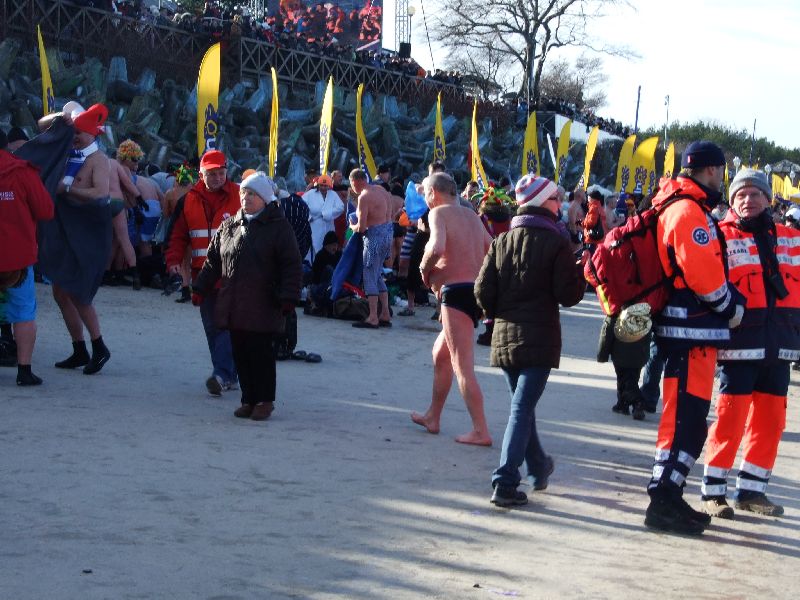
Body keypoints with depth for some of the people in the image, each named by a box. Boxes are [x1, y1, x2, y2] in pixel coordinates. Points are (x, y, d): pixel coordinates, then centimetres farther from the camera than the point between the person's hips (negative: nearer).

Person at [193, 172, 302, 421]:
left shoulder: (278, 227, -3)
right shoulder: (228, 226, 12)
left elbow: (292, 266, -6)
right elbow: (213, 260, 20)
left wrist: (288, 298, -13)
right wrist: (201, 288, 15)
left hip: (263, 305, -5)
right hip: (233, 304, 5)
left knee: (261, 352, -3)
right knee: (240, 353, 7)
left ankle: (265, 400, 9)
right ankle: (249, 399, 17)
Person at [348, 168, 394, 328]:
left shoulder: (364, 197, -17)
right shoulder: (381, 190, 11)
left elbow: (361, 228, -17)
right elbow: (391, 214, 19)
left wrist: (352, 226, 3)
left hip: (375, 236, -9)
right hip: (388, 233, 9)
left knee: (370, 276, -3)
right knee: (378, 276, 17)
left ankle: (372, 318, -4)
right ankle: (385, 315, 17)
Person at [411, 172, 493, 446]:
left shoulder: (439, 213, -6)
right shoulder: (471, 215, 18)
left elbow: (437, 247, -25)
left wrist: (425, 269, -7)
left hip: (456, 290, -9)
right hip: (478, 288, 9)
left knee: (463, 366, -8)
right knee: (440, 353, 23)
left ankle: (481, 431, -12)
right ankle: (432, 417, 32)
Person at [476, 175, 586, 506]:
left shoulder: (502, 241, 4)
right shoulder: (557, 243, -9)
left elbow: (483, 291, -1)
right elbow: (568, 295, -12)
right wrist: (581, 271, 6)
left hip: (504, 336, 5)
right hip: (540, 337, -5)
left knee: (522, 403, 20)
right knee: (523, 408, -6)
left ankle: (538, 466, 36)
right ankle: (505, 482, -13)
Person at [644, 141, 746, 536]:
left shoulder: (683, 208, 19)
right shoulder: (690, 212, -14)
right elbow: (703, 273, -21)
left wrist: (730, 300, 12)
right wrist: (732, 306, -6)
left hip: (695, 329, 11)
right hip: (692, 329, -11)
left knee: (689, 415, 15)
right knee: (686, 415, -10)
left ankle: (669, 495, 21)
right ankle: (663, 502, -9)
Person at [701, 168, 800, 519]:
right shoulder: (722, 237, -1)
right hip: (741, 341, -5)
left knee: (770, 420, 8)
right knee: (731, 416, -7)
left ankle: (751, 489, 19)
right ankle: (713, 490, 4)